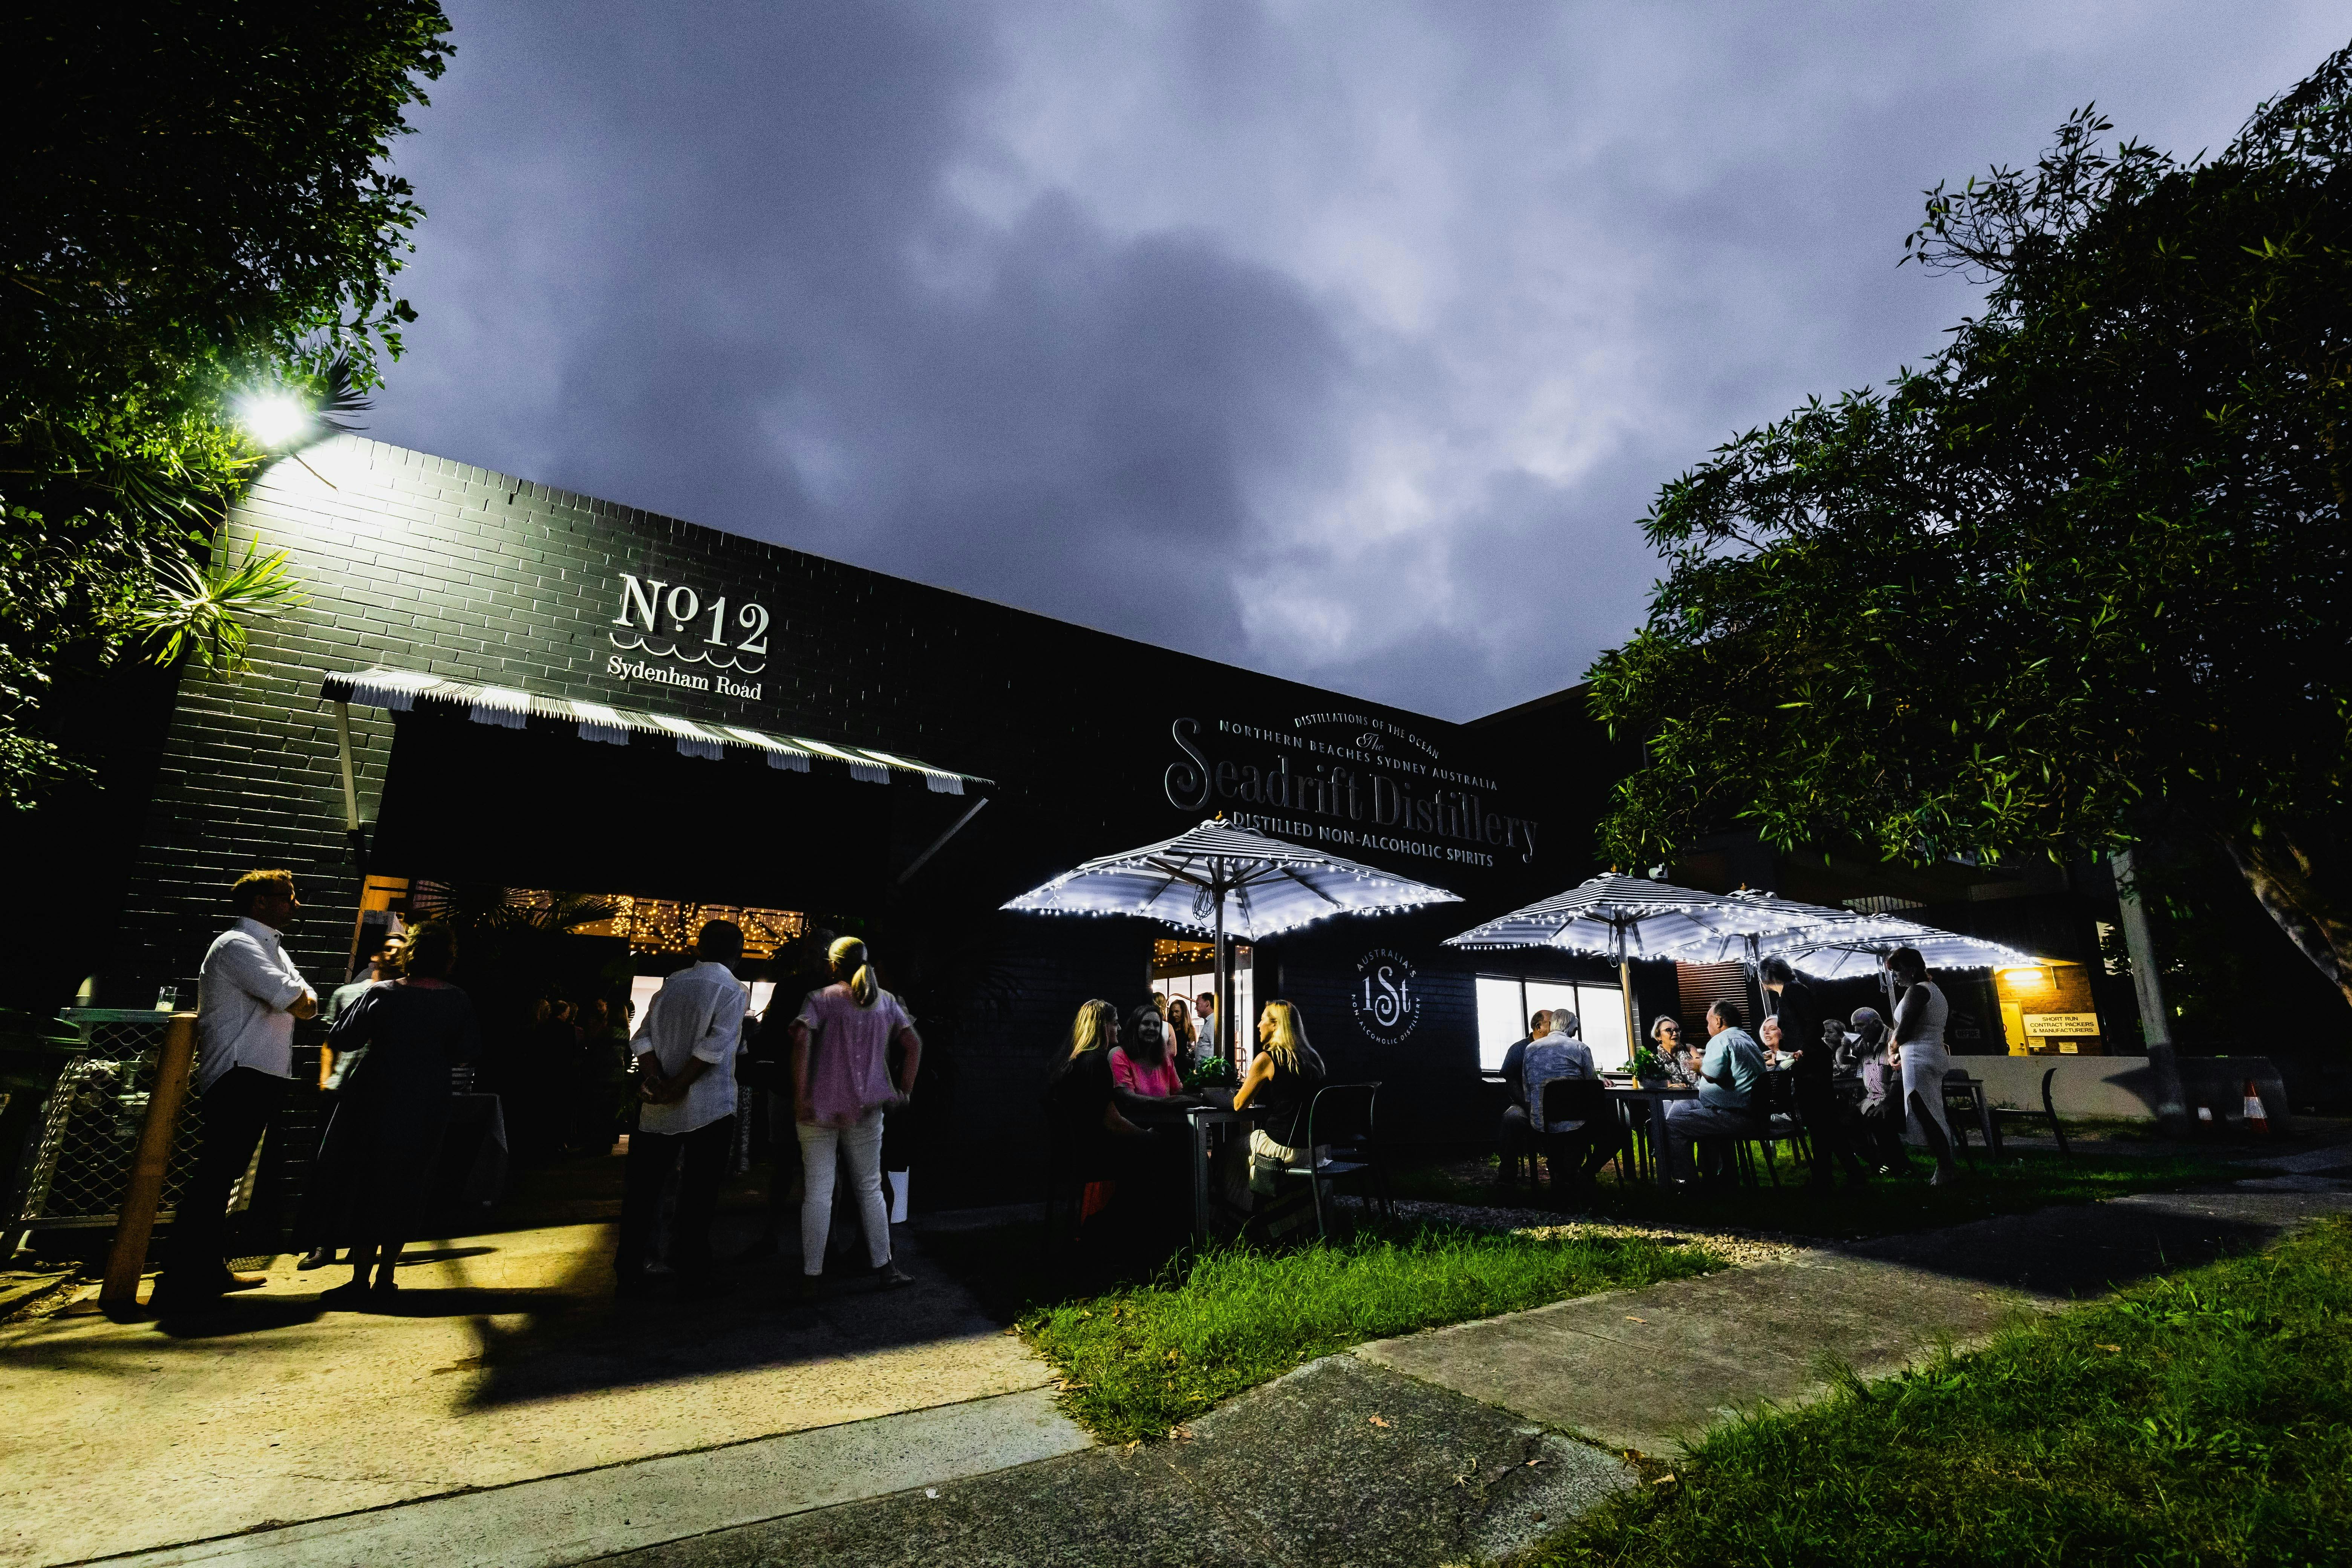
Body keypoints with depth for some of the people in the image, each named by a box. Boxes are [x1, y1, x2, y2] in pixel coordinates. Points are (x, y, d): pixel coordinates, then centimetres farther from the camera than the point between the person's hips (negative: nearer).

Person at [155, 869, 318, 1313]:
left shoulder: (272, 949, 21)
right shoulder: (237, 945, -11)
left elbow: (310, 1005, 15)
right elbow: (297, 1002, -20)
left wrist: (294, 998, -5)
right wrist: (300, 997, 2)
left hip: (262, 1077, 10)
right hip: (241, 1076, -10)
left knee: (222, 1175, 16)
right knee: (214, 1176, -10)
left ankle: (209, 1270, 24)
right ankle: (180, 1285, -7)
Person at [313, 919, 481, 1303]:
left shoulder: (382, 995, -8)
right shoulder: (458, 1002, -5)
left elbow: (341, 1039, -1)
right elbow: (468, 1052, 1)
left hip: (377, 1102, -1)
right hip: (427, 1109, 1)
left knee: (367, 1185, 8)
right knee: (407, 1189, 12)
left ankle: (361, 1279, 8)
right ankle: (385, 1276, 18)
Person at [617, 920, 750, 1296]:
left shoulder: (671, 983, 6)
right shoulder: (731, 989, -9)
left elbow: (643, 1037, -1)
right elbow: (714, 1047, -18)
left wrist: (656, 1080, -10)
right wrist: (677, 1088, -13)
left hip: (659, 1108, 4)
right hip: (708, 1108, -4)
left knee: (643, 1188, 13)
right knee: (698, 1194, 6)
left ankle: (629, 1273, 18)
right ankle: (693, 1273, 13)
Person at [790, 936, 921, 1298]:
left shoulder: (821, 999, -1)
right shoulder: (886, 1001, 8)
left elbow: (802, 1041, -17)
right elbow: (914, 1044, 4)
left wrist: (801, 1096, -14)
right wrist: (905, 1090, 9)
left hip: (820, 1107, -2)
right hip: (866, 1109, 2)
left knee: (818, 1193, 5)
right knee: (870, 1189, 14)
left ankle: (811, 1278, 9)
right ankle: (884, 1268, 19)